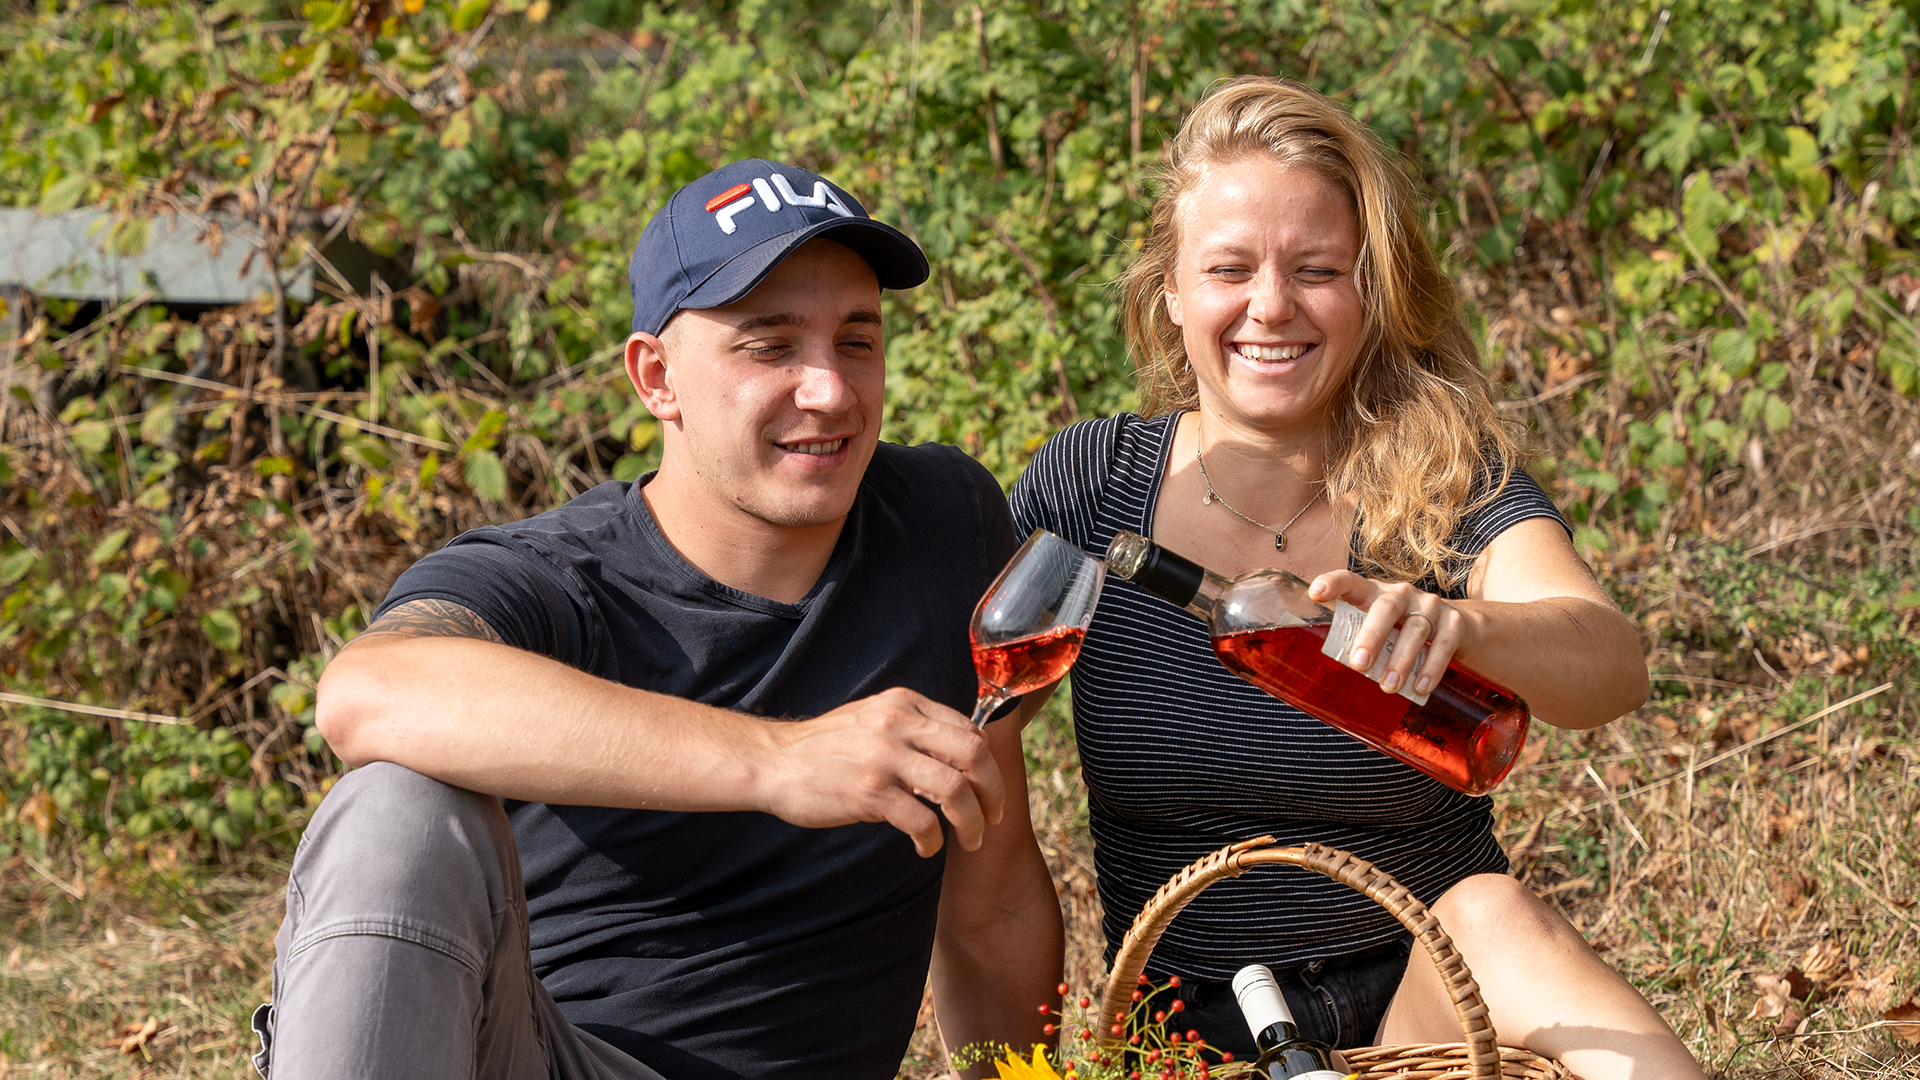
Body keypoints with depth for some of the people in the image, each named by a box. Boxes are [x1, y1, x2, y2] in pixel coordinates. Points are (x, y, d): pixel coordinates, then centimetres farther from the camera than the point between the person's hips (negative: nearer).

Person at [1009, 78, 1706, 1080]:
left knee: (1493, 916, -31)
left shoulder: (1454, 483, -7)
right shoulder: (1088, 482, -3)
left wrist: (1460, 627, -49)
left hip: (1427, 994, 1)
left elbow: (1612, 663, -27)